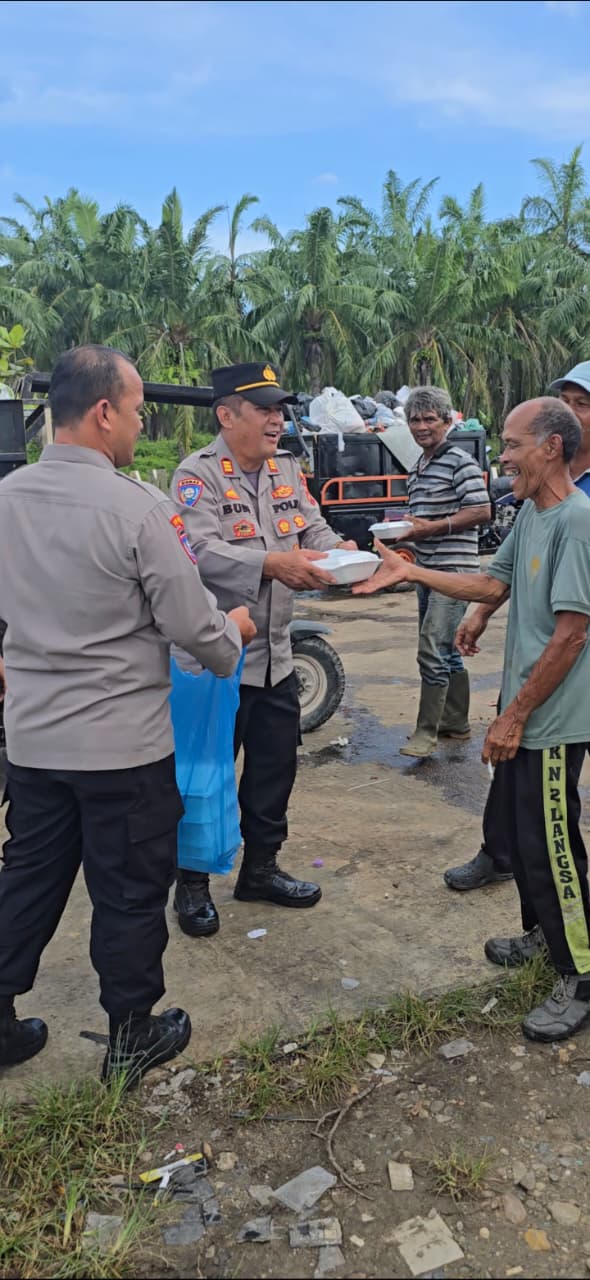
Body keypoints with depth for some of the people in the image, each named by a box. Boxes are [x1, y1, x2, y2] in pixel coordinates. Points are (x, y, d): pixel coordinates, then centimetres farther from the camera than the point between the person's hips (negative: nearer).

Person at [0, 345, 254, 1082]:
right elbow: (192, 624, -14)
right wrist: (233, 635, 7)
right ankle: (131, 1036, 29)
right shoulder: (137, 508, -20)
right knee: (129, 891, 12)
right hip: (124, 743, -5)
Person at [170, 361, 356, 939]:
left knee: (275, 767, 16)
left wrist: (338, 552, -15)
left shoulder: (288, 471, 10)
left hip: (275, 654, 7)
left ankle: (260, 868, 36)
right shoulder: (197, 474, -13)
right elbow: (201, 551, -25)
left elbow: (314, 529, 7)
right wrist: (271, 564, -36)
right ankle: (191, 884, 24)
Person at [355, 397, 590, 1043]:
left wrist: (516, 715, -18)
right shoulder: (531, 514, 8)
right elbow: (493, 584, 12)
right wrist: (407, 572, 7)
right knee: (518, 826, 21)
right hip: (522, 710, 9)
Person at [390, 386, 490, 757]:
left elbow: (481, 511, -17)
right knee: (446, 649, 15)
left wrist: (432, 527, -21)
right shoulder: (419, 467, 15)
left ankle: (427, 732, -4)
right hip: (427, 569, 9)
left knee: (433, 650, -12)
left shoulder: (460, 462, -11)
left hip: (454, 569, -9)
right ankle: (457, 723, 26)